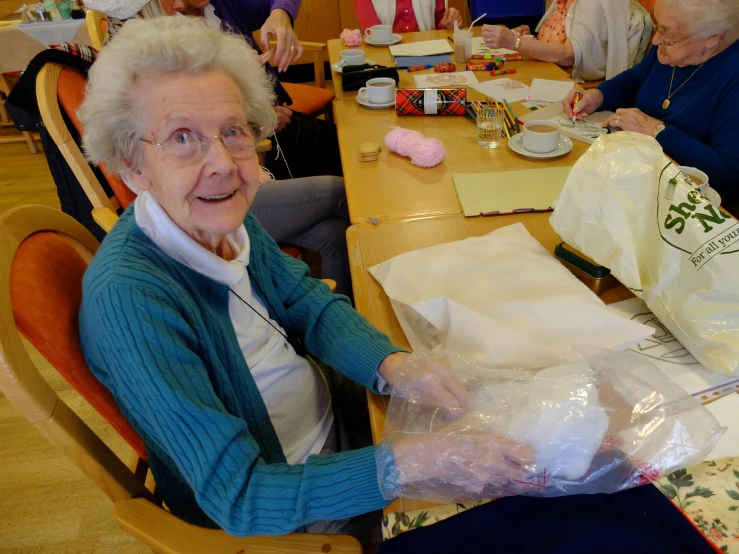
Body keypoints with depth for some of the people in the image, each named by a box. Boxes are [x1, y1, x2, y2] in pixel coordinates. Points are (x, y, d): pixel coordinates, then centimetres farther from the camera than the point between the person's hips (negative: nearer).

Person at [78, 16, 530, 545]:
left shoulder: (224, 217, -12)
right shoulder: (128, 297, -33)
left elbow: (308, 303, -1)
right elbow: (239, 498, -32)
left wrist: (394, 365, -19)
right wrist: (413, 459, -38)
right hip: (276, 515, -5)